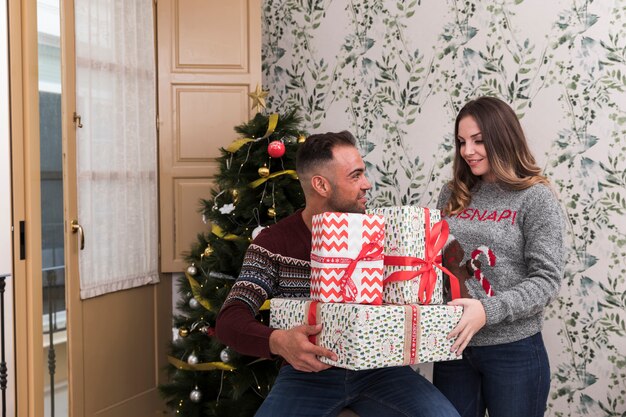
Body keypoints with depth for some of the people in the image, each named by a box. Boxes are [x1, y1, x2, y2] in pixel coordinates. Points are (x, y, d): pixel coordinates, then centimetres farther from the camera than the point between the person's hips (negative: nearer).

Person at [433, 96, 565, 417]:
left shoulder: (536, 198, -7)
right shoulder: (452, 195, 6)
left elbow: (547, 280, -13)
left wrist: (488, 311, -25)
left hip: (513, 352, -4)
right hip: (452, 344, 4)